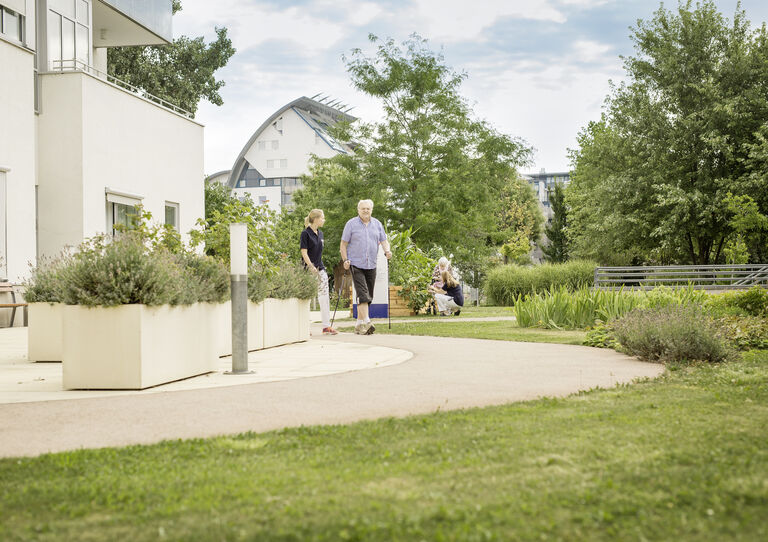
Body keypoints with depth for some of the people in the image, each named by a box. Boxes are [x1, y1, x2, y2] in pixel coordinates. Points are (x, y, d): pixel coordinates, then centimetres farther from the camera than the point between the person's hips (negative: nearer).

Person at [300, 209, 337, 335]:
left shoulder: (320, 233, 12)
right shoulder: (306, 233, -9)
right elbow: (304, 253, -13)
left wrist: (319, 267, 18)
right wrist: (312, 267, -19)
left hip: (320, 268, 7)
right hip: (309, 270, -7)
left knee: (324, 297, 0)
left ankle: (326, 326, 0)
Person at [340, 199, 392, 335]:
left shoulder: (377, 224, 13)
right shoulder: (351, 224, 0)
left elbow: (384, 241, 13)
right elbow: (343, 244, 1)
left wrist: (387, 251, -9)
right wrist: (345, 260, -11)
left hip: (371, 266, 5)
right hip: (356, 264, -5)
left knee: (369, 296, 8)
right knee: (363, 294, -18)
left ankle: (359, 325, 18)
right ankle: (366, 323, -25)